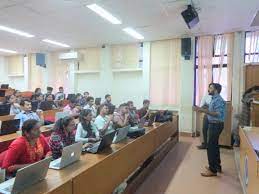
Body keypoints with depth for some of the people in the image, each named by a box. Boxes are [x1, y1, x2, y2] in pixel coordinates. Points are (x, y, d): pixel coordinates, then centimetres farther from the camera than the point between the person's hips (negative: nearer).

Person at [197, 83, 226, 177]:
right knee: (214, 146, 18)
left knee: (211, 147, -5)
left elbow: (218, 114, -26)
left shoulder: (218, 100, -18)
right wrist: (204, 110, 12)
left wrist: (205, 111, -28)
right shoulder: (214, 99, 13)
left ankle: (213, 170, 4)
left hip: (216, 125, -10)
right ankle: (217, 166, 31)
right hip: (214, 124, 10)